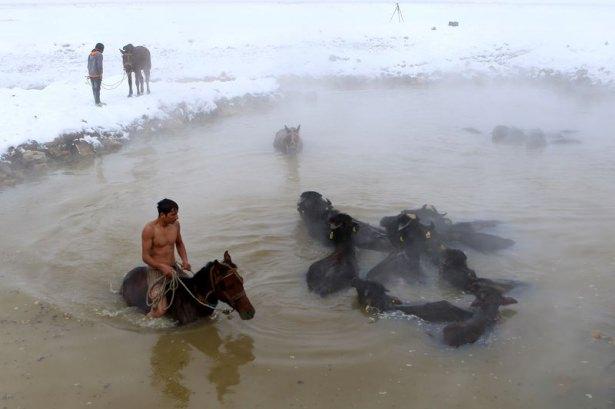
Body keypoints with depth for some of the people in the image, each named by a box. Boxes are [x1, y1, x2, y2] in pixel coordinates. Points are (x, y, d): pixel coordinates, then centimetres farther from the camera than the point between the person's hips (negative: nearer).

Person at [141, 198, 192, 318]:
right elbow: (145, 256, -15)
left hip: (174, 268, 6)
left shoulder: (175, 224, 1)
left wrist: (185, 260, 0)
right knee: (160, 310, -19)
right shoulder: (149, 229, -16)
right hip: (156, 271, -6)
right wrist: (162, 267, -26)